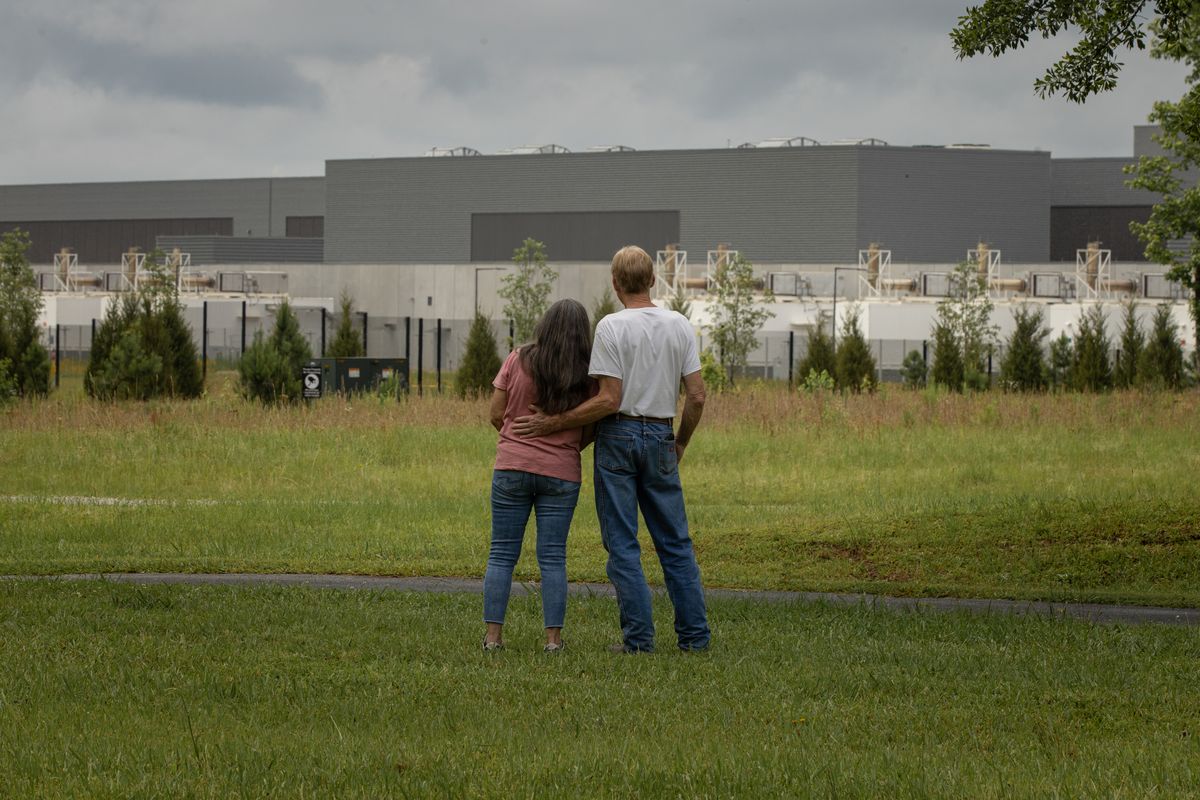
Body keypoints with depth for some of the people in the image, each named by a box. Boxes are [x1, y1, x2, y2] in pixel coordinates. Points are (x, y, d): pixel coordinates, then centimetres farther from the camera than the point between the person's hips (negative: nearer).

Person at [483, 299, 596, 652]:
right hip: (561, 474, 0)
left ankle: (493, 635, 3)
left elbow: (496, 414, 0)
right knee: (553, 558, 5)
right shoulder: (587, 375, -5)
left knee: (502, 554, 6)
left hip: (512, 467, 0)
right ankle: (553, 637, 3)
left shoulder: (518, 361, -5)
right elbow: (590, 431, 0)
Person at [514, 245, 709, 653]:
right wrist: (681, 443, 19)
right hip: (660, 436, 4)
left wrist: (554, 423, -8)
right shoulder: (679, 326, 4)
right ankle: (694, 634, 9)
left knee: (622, 543, 1)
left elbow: (609, 400, -14)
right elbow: (696, 396, 4)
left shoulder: (611, 327, -10)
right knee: (675, 542, 10)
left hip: (618, 435, -4)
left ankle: (638, 635, -3)